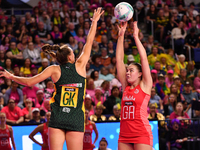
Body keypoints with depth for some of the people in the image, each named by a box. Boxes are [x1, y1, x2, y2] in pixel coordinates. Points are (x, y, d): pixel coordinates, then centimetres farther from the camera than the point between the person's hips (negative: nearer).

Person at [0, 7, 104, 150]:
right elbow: (89, 42, 11)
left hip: (57, 119, 0)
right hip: (76, 120, 0)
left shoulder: (55, 70, 0)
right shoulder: (80, 66, 1)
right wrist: (94, 21, 22)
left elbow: (29, 82, 0)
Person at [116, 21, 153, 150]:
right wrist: (121, 36, 9)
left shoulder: (145, 86, 2)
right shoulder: (126, 86, 14)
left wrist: (136, 37, -1)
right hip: (124, 136, 5)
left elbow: (144, 58, -3)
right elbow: (119, 59, 13)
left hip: (142, 134, -5)